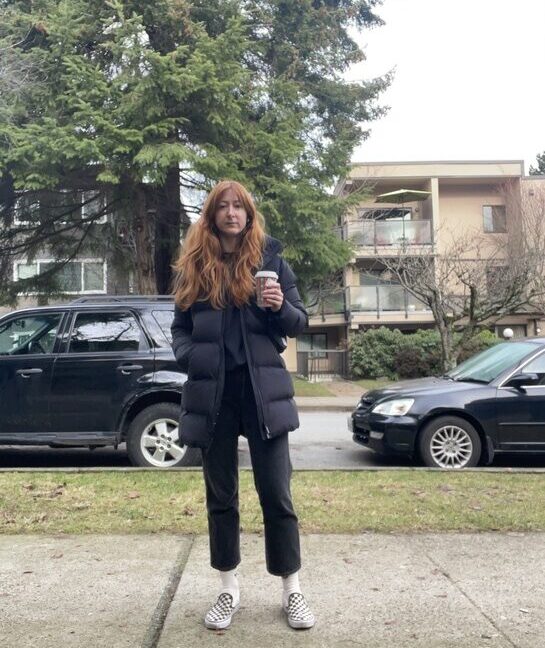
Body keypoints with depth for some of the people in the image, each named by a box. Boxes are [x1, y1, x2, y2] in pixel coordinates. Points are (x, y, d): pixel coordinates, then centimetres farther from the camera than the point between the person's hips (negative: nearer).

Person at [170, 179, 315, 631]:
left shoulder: (270, 259, 4)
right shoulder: (193, 266, 8)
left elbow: (299, 323, 5)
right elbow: (180, 328, 12)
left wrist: (281, 307, -17)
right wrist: (188, 356, -9)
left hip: (261, 387, -1)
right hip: (212, 390, 2)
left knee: (276, 492, 3)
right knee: (221, 495, 10)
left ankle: (292, 591, 18)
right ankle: (229, 591, 25)